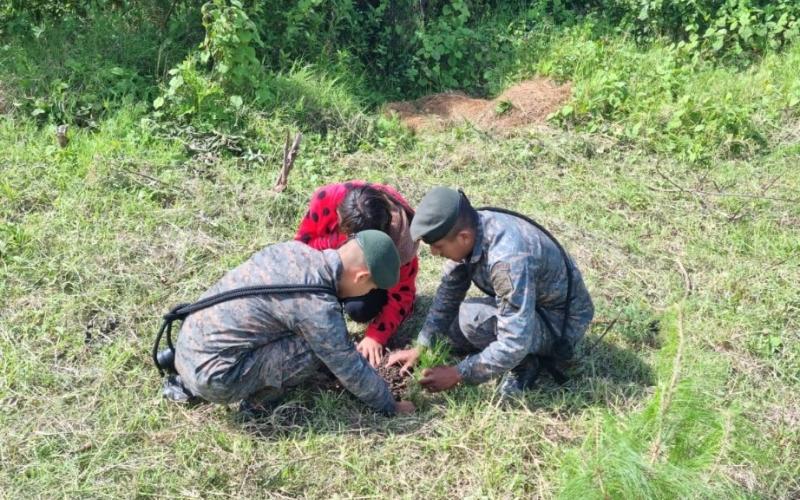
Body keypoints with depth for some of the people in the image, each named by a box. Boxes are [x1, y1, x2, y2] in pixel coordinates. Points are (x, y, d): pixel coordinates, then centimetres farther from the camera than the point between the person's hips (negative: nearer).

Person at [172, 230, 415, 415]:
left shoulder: (294, 248, 1)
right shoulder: (318, 308, -20)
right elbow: (350, 369, -8)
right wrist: (389, 406, 8)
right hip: (214, 379, -8)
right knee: (316, 347, -13)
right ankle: (258, 397, 6)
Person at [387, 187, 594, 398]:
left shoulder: (509, 259, -38)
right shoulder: (469, 229, -12)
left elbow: (514, 344, -36)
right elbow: (448, 293, 3)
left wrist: (457, 374, -26)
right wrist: (420, 349, 0)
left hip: (561, 322, -8)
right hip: (523, 306, 8)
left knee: (473, 317, -29)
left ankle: (524, 362, -6)